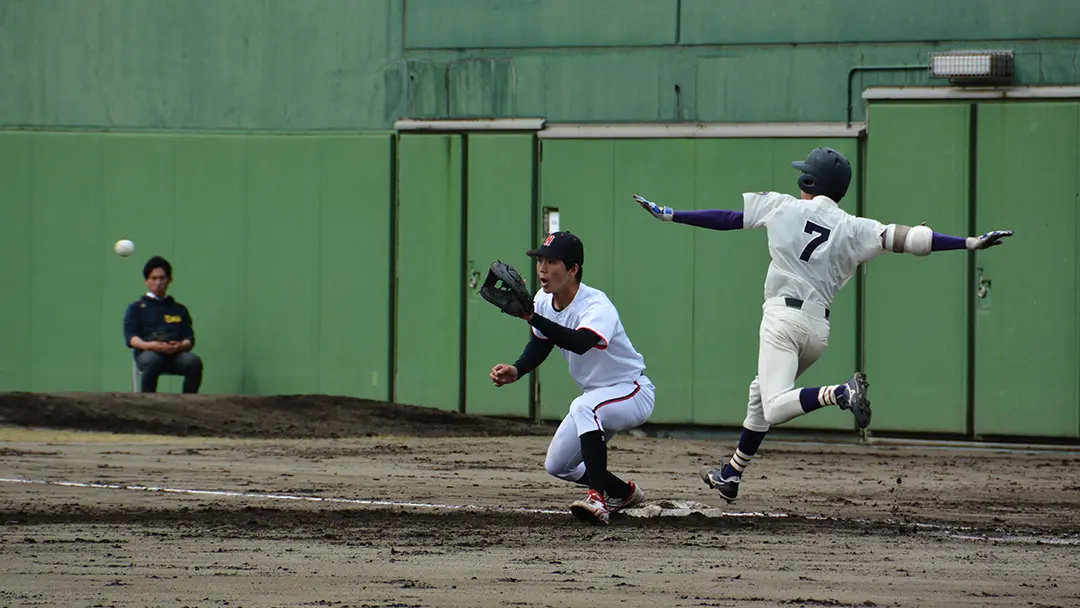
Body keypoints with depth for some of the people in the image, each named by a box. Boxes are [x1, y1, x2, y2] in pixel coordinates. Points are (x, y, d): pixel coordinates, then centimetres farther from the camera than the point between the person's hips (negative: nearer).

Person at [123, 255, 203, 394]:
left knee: (194, 362, -31)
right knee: (152, 361, -39)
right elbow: (130, 338, 6)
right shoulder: (136, 308, 20)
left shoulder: (179, 309, 27)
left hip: (175, 355, 2)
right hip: (147, 352, -2)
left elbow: (189, 339, 16)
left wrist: (180, 346, -10)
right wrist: (149, 345, -16)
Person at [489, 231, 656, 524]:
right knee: (557, 465, 10)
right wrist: (516, 371, -10)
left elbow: (580, 343, -51)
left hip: (634, 393, -9)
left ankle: (599, 498, -40)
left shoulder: (597, 306, -30)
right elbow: (539, 346, 11)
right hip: (596, 396, 9)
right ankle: (623, 493, 33)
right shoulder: (544, 301, -6)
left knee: (585, 407, -39)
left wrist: (532, 317, -59)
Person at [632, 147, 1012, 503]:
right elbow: (905, 238, -5)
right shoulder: (854, 229, 5)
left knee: (775, 408, -18)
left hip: (783, 316, -5)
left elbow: (727, 219, 9)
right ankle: (731, 475, 31)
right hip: (819, 329, 5)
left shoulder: (782, 207, 4)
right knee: (761, 393, 25)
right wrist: (971, 243, -6)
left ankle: (842, 393, -40)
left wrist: (670, 216, 20)